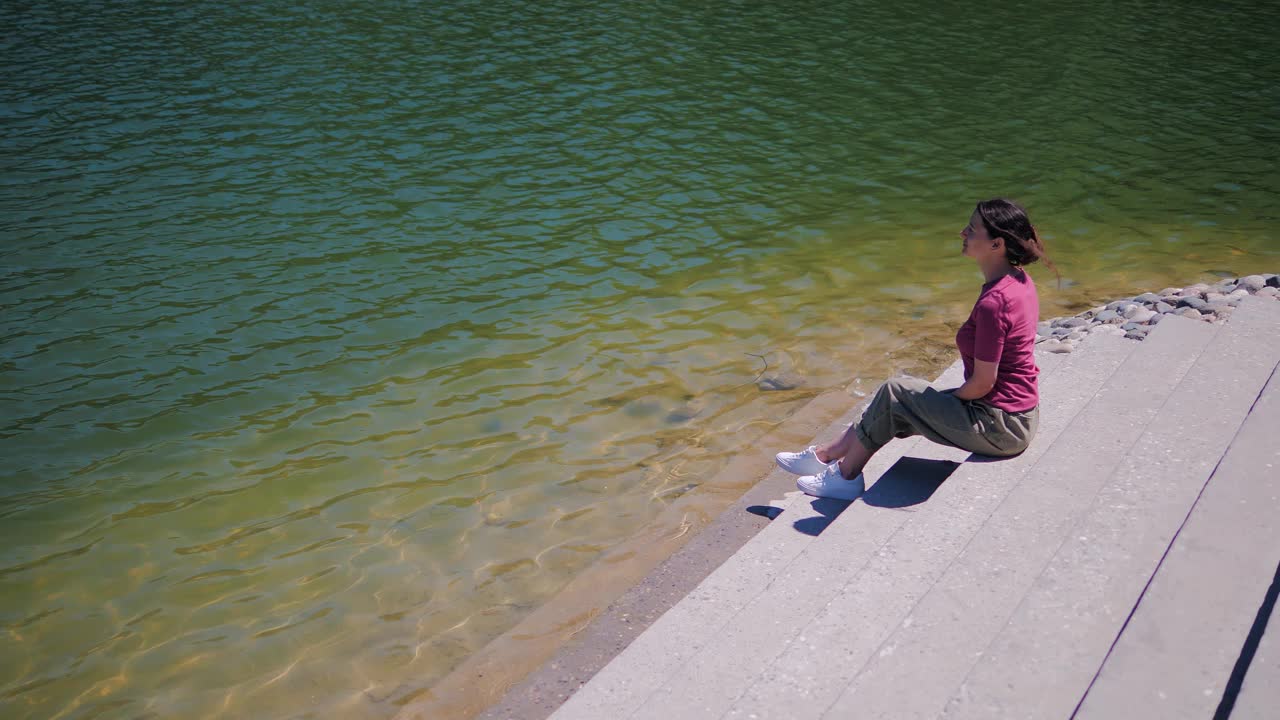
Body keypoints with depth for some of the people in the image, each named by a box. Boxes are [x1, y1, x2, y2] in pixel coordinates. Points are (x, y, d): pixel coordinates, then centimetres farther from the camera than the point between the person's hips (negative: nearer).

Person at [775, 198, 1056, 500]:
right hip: (1020, 413, 9)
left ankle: (845, 475, 16)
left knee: (896, 393, 0)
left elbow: (982, 383, -22)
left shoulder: (993, 302, -27)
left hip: (1001, 427, -9)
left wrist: (950, 399, -2)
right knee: (900, 406, 12)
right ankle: (828, 454, 26)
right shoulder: (1019, 279, 4)